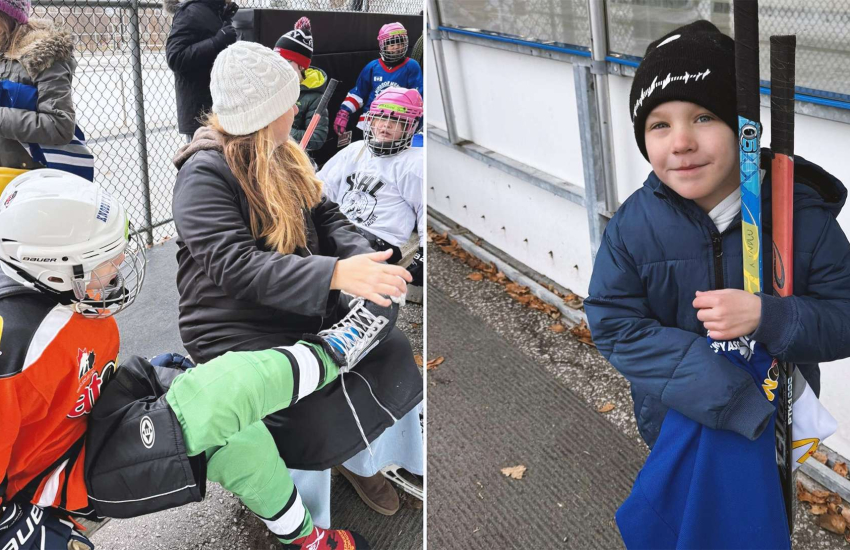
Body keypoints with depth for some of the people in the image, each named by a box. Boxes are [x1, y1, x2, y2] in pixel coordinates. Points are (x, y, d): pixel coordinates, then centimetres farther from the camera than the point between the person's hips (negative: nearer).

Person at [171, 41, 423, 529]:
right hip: (237, 331, -7)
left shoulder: (283, 156, 8)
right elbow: (234, 265, -30)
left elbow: (327, 218, 8)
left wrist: (365, 260, -16)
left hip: (307, 311, 8)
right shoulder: (204, 174, -18)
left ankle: (363, 458, 14)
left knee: (393, 350, -8)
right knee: (312, 416, -27)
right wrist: (337, 274, -41)